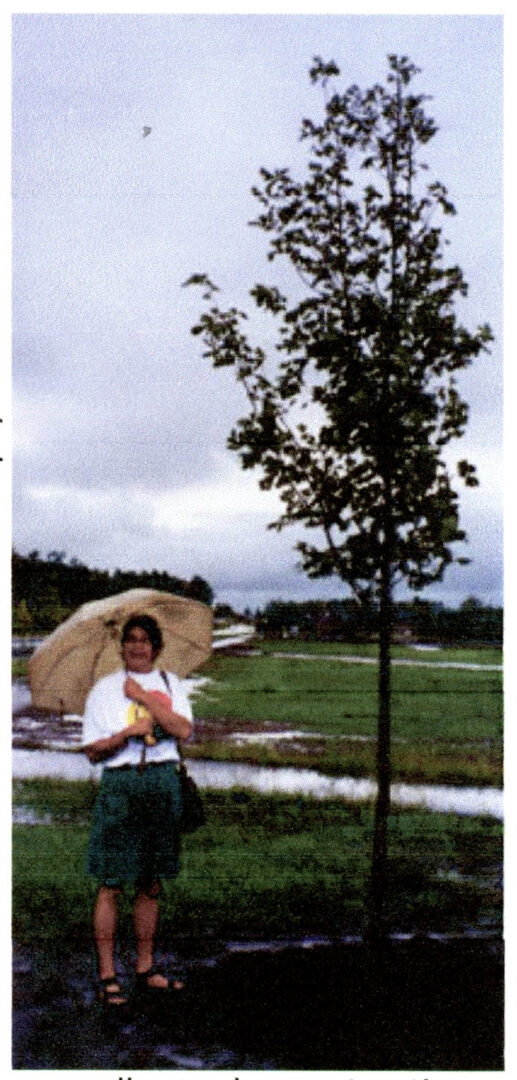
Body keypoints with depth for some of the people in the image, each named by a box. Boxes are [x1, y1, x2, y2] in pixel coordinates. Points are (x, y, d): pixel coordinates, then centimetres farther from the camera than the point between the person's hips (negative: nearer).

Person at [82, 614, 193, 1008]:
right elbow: (93, 751, -1)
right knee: (111, 885, -2)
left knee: (151, 884, 10)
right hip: (120, 785, -3)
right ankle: (107, 976, 6)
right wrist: (128, 732, -16)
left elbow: (183, 730, -7)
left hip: (163, 785, 3)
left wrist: (144, 697, -10)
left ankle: (146, 969, 21)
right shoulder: (105, 689, 3)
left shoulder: (171, 684, 11)